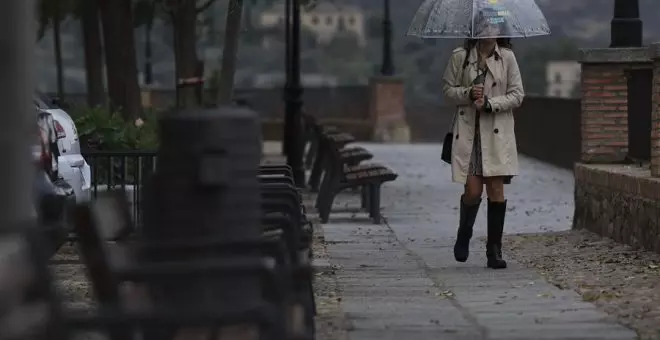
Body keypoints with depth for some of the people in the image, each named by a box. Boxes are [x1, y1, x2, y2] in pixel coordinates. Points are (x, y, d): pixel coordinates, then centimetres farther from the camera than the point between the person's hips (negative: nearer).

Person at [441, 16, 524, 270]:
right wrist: (468, 94, -13)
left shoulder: (507, 58, 3)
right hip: (468, 132, 0)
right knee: (473, 190, -6)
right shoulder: (460, 56, 3)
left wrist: (490, 103, -13)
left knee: (496, 189, -4)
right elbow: (448, 90, 7)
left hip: (498, 133, 0)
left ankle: (494, 251, 5)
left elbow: (517, 95, 2)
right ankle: (463, 237, 23)